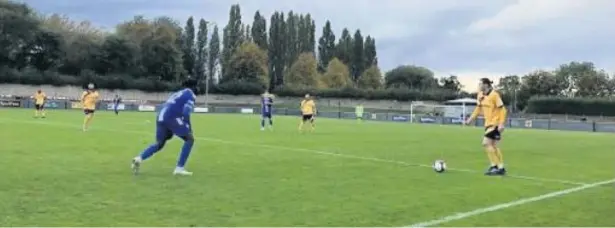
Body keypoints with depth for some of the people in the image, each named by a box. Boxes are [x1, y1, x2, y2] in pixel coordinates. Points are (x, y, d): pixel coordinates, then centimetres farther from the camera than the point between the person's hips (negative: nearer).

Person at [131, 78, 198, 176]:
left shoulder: (177, 94, 31)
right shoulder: (190, 95, 6)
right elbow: (186, 112, -10)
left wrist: (169, 130, 32)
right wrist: (189, 127, -1)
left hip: (160, 117, 8)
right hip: (172, 118, -8)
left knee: (159, 144, 23)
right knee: (190, 139, 3)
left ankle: (140, 158, 1)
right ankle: (179, 168, -4)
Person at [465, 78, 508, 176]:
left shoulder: (494, 95, -17)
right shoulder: (480, 95, 5)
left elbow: (502, 110, -16)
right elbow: (479, 108, 18)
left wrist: (501, 124, -23)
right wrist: (471, 119, 11)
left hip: (495, 123, -9)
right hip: (488, 123, 9)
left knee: (486, 143, -14)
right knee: (493, 146, 12)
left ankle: (494, 166, -6)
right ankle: (500, 168, 19)